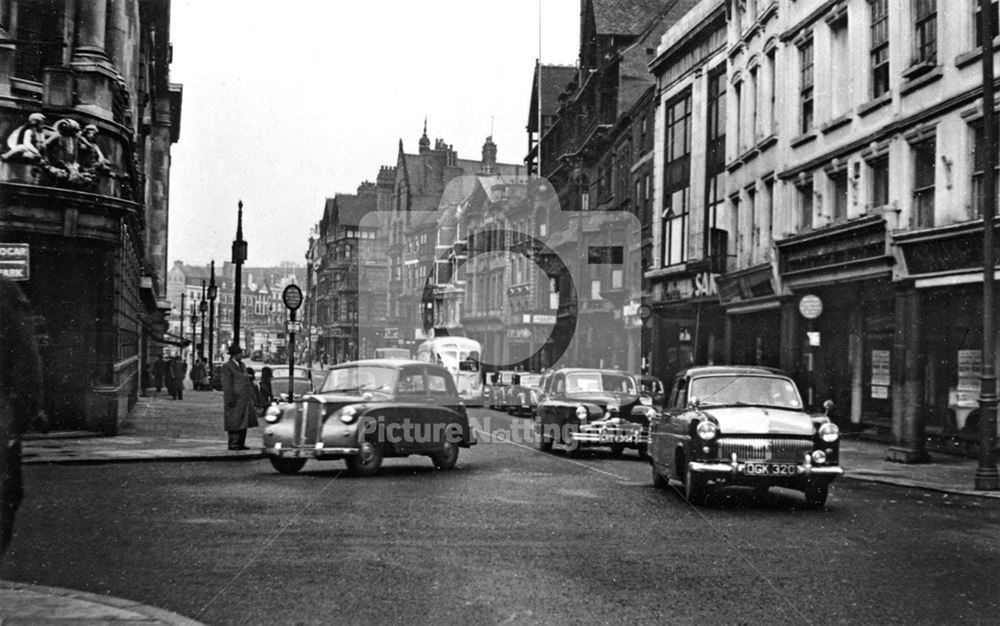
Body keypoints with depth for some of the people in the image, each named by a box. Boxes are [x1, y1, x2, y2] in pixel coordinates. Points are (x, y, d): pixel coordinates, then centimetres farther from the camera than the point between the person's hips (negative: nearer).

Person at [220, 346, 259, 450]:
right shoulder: (227, 366, -8)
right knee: (234, 423, -4)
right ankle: (233, 444, 0)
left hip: (245, 399, 8)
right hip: (235, 400, -8)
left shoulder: (242, 365, 17)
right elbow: (226, 385, -14)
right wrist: (229, 399, -20)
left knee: (244, 422, 9)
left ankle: (241, 444, 15)